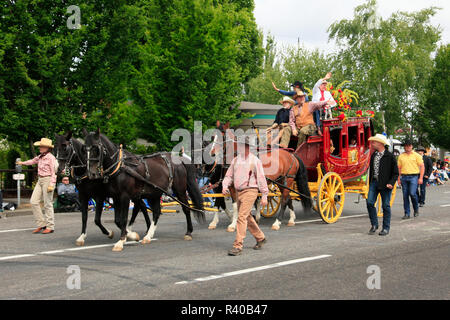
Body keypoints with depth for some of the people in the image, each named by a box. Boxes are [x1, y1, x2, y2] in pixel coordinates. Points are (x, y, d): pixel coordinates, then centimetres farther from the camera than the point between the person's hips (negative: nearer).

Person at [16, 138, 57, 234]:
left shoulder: (51, 157, -13)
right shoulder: (40, 157, 11)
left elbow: (54, 172, -16)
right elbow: (33, 161, 32)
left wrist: (51, 185, -22)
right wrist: (23, 163, 48)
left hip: (48, 180, -9)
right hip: (40, 180, 9)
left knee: (48, 204, -4)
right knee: (33, 201, 4)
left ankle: (50, 226, 5)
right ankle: (41, 224, 11)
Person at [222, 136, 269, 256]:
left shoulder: (255, 161, -6)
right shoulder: (235, 160, 10)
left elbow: (261, 179, -5)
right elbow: (229, 175, 13)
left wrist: (264, 196, -6)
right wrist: (225, 186, -7)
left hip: (250, 191, -7)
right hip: (239, 192, 7)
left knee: (241, 217, -15)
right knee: (248, 218, 17)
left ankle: (238, 246, -16)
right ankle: (260, 238, 35)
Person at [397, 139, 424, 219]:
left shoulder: (416, 155, 3)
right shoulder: (401, 156, 11)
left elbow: (422, 167, 2)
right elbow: (399, 168, 14)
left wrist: (421, 178, -7)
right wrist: (399, 178, 6)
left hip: (413, 176, -3)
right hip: (404, 177, 3)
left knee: (412, 193, -16)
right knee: (405, 195, 2)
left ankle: (416, 209, 8)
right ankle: (407, 214, 8)